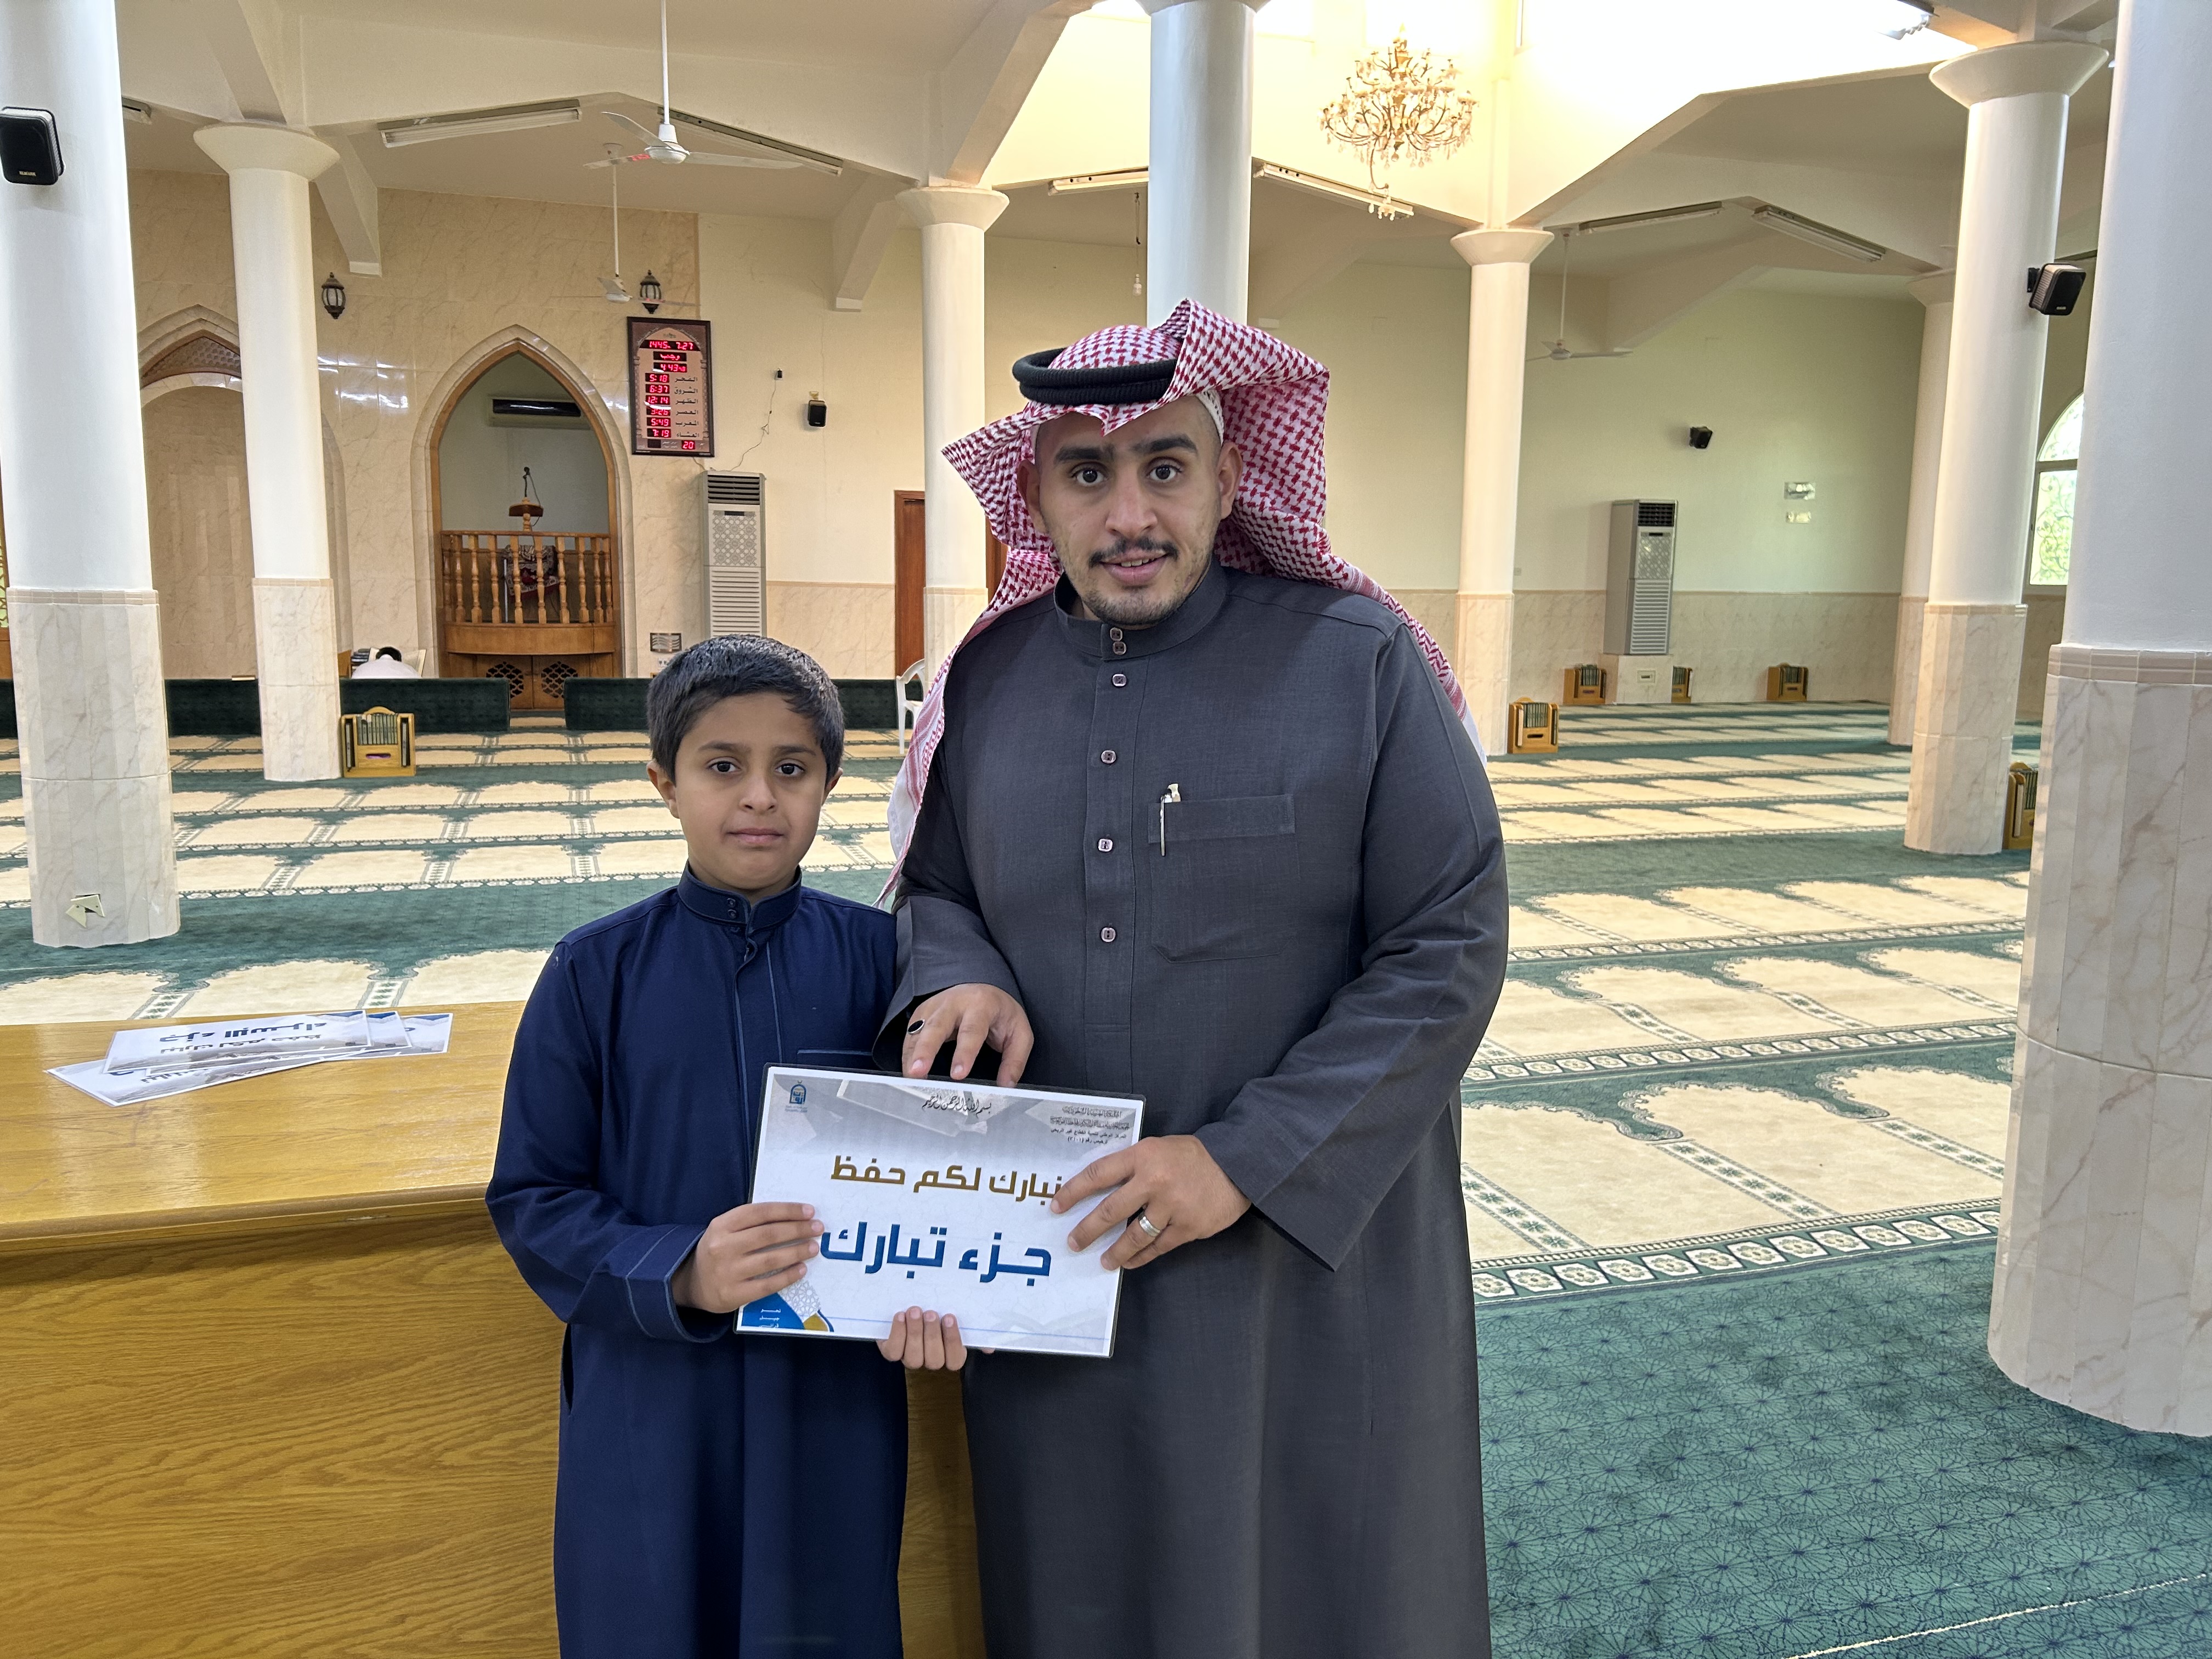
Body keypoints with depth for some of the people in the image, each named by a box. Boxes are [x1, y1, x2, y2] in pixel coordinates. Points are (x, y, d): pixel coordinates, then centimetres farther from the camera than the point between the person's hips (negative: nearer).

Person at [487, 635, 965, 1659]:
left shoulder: (876, 956, -5)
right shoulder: (597, 973, -7)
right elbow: (533, 1199, -5)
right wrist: (679, 1276, -21)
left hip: (834, 1397, 1)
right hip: (649, 1414, 0)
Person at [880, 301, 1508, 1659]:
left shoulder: (1357, 660, -10)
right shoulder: (990, 677, 2)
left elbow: (1449, 952, -12)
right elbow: (936, 888, 14)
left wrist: (1249, 1161, -19)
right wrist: (963, 977, -10)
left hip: (1309, 1259, -3)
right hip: (1059, 1250, 4)